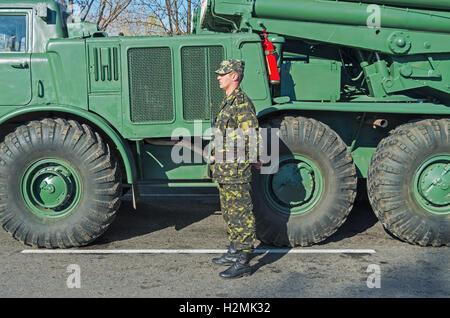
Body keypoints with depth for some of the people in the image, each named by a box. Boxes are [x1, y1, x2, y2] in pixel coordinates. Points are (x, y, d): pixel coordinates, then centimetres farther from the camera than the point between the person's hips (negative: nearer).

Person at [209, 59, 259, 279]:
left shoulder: (242, 103, -15)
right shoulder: (227, 102, 16)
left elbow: (251, 138, -20)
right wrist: (217, 156, 18)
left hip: (236, 170, -10)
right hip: (225, 170, 10)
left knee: (241, 215, -5)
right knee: (229, 213, 18)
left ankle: (243, 263, 1)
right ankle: (234, 252, 31)